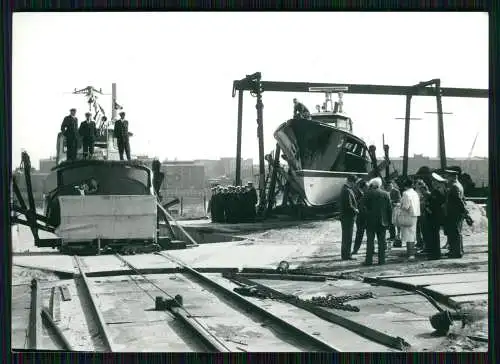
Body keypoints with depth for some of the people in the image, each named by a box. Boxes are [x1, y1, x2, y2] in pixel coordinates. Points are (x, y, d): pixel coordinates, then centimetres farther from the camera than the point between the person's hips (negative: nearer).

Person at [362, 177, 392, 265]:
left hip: (371, 220, -2)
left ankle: (369, 260, -1)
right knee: (382, 241, 8)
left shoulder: (368, 193, -7)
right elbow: (390, 208, 4)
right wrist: (389, 220, 9)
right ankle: (381, 259, 8)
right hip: (382, 221, 2)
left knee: (370, 241, 1)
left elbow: (364, 205, -6)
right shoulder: (386, 194, 2)